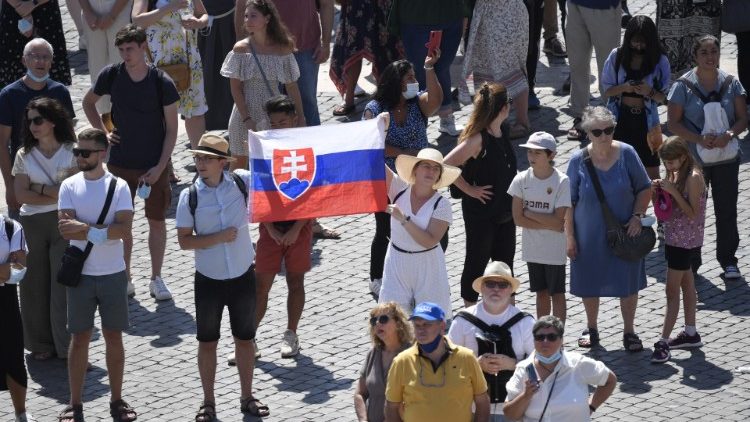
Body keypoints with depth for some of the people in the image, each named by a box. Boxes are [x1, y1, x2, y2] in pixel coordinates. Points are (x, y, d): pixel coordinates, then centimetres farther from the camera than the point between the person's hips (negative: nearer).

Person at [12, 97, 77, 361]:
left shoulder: (72, 152, -1)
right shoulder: (24, 155, 7)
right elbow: (21, 195, -2)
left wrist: (39, 187, -9)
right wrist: (56, 195, -11)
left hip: (65, 223, -3)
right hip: (32, 225, 3)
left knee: (65, 284, -5)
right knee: (35, 285, 5)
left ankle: (68, 346, 1)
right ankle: (41, 344, 16)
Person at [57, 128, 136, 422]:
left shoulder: (118, 187, -6)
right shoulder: (69, 186, -2)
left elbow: (125, 229, -16)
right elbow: (66, 229, -12)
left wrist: (85, 229, -23)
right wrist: (105, 230, -20)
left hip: (113, 274, -1)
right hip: (80, 274, 1)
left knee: (113, 336, 8)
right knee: (79, 338, 6)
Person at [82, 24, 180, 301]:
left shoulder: (162, 83, -13)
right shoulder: (111, 75, -7)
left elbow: (172, 129, -8)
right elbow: (88, 103, 12)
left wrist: (160, 166, -13)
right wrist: (102, 132, 0)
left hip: (154, 166, -2)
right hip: (120, 164, 2)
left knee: (157, 221, 7)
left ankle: (156, 279, 21)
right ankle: (125, 279, 20)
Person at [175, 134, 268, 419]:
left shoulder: (242, 181, -8)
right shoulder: (190, 196, -11)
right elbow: (184, 241, -10)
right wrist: (219, 237, -20)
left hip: (243, 277, 1)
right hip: (209, 281, -1)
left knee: (245, 339, 13)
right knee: (207, 342, 10)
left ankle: (247, 397, 28)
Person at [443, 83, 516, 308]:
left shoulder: (503, 131, 3)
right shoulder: (478, 139, -23)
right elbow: (447, 165, -26)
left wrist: (512, 204, 12)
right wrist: (469, 189, -19)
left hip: (504, 211, 8)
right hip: (480, 214, -8)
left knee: (505, 264, 14)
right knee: (477, 263, 7)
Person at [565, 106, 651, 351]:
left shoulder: (626, 154, -9)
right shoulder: (578, 161, -10)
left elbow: (644, 188, 2)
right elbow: (569, 202, -4)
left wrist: (637, 216, -11)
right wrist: (570, 236, -5)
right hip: (590, 236, 0)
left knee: (628, 284, 8)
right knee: (589, 284, 13)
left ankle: (629, 332, 25)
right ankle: (591, 329, 34)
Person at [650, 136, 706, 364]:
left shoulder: (693, 178, -20)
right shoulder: (675, 174, 6)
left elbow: (692, 213, -21)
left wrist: (673, 191, -26)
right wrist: (660, 189, -6)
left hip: (684, 239, -9)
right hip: (674, 236, 9)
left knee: (672, 290, -8)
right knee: (686, 284, 17)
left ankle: (663, 341, -7)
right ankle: (690, 333, 27)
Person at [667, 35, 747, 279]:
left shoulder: (731, 83, 0)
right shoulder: (683, 86, -8)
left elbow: (743, 118, 1)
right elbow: (673, 123, -9)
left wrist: (729, 135, -20)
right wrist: (699, 140, -21)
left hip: (726, 157, 2)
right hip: (693, 158, -2)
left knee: (726, 210, 9)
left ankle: (728, 260, 22)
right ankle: (690, 263, 19)